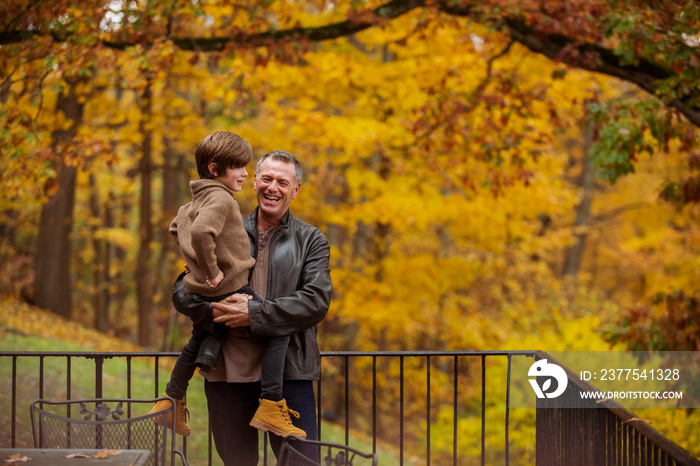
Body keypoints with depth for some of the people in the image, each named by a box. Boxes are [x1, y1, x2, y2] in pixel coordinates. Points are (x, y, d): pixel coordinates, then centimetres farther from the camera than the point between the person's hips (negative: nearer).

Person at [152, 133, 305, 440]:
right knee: (278, 332, -4)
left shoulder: (195, 200, 12)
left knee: (198, 342, 28)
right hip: (229, 288, -10)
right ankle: (270, 407, -8)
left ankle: (171, 402, 39)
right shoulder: (220, 199, -20)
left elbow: (176, 227, 29)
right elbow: (201, 231, -37)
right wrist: (212, 269, -26)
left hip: (202, 290, 10)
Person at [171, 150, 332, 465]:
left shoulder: (311, 241, 7)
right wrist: (216, 310, -12)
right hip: (228, 372, 2)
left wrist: (254, 314, -16)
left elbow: (316, 302, -8)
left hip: (287, 373, -2)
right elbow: (182, 292, 9)